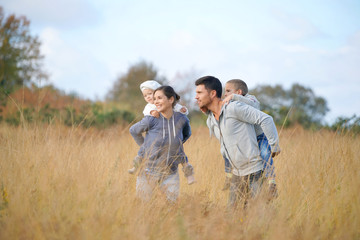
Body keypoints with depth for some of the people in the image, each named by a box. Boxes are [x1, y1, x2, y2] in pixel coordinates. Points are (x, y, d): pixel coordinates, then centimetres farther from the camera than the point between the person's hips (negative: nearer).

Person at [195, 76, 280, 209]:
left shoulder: (234, 108, -15)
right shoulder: (210, 122, 11)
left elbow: (266, 119, -15)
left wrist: (274, 146, -11)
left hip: (255, 171, -8)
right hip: (237, 174, 8)